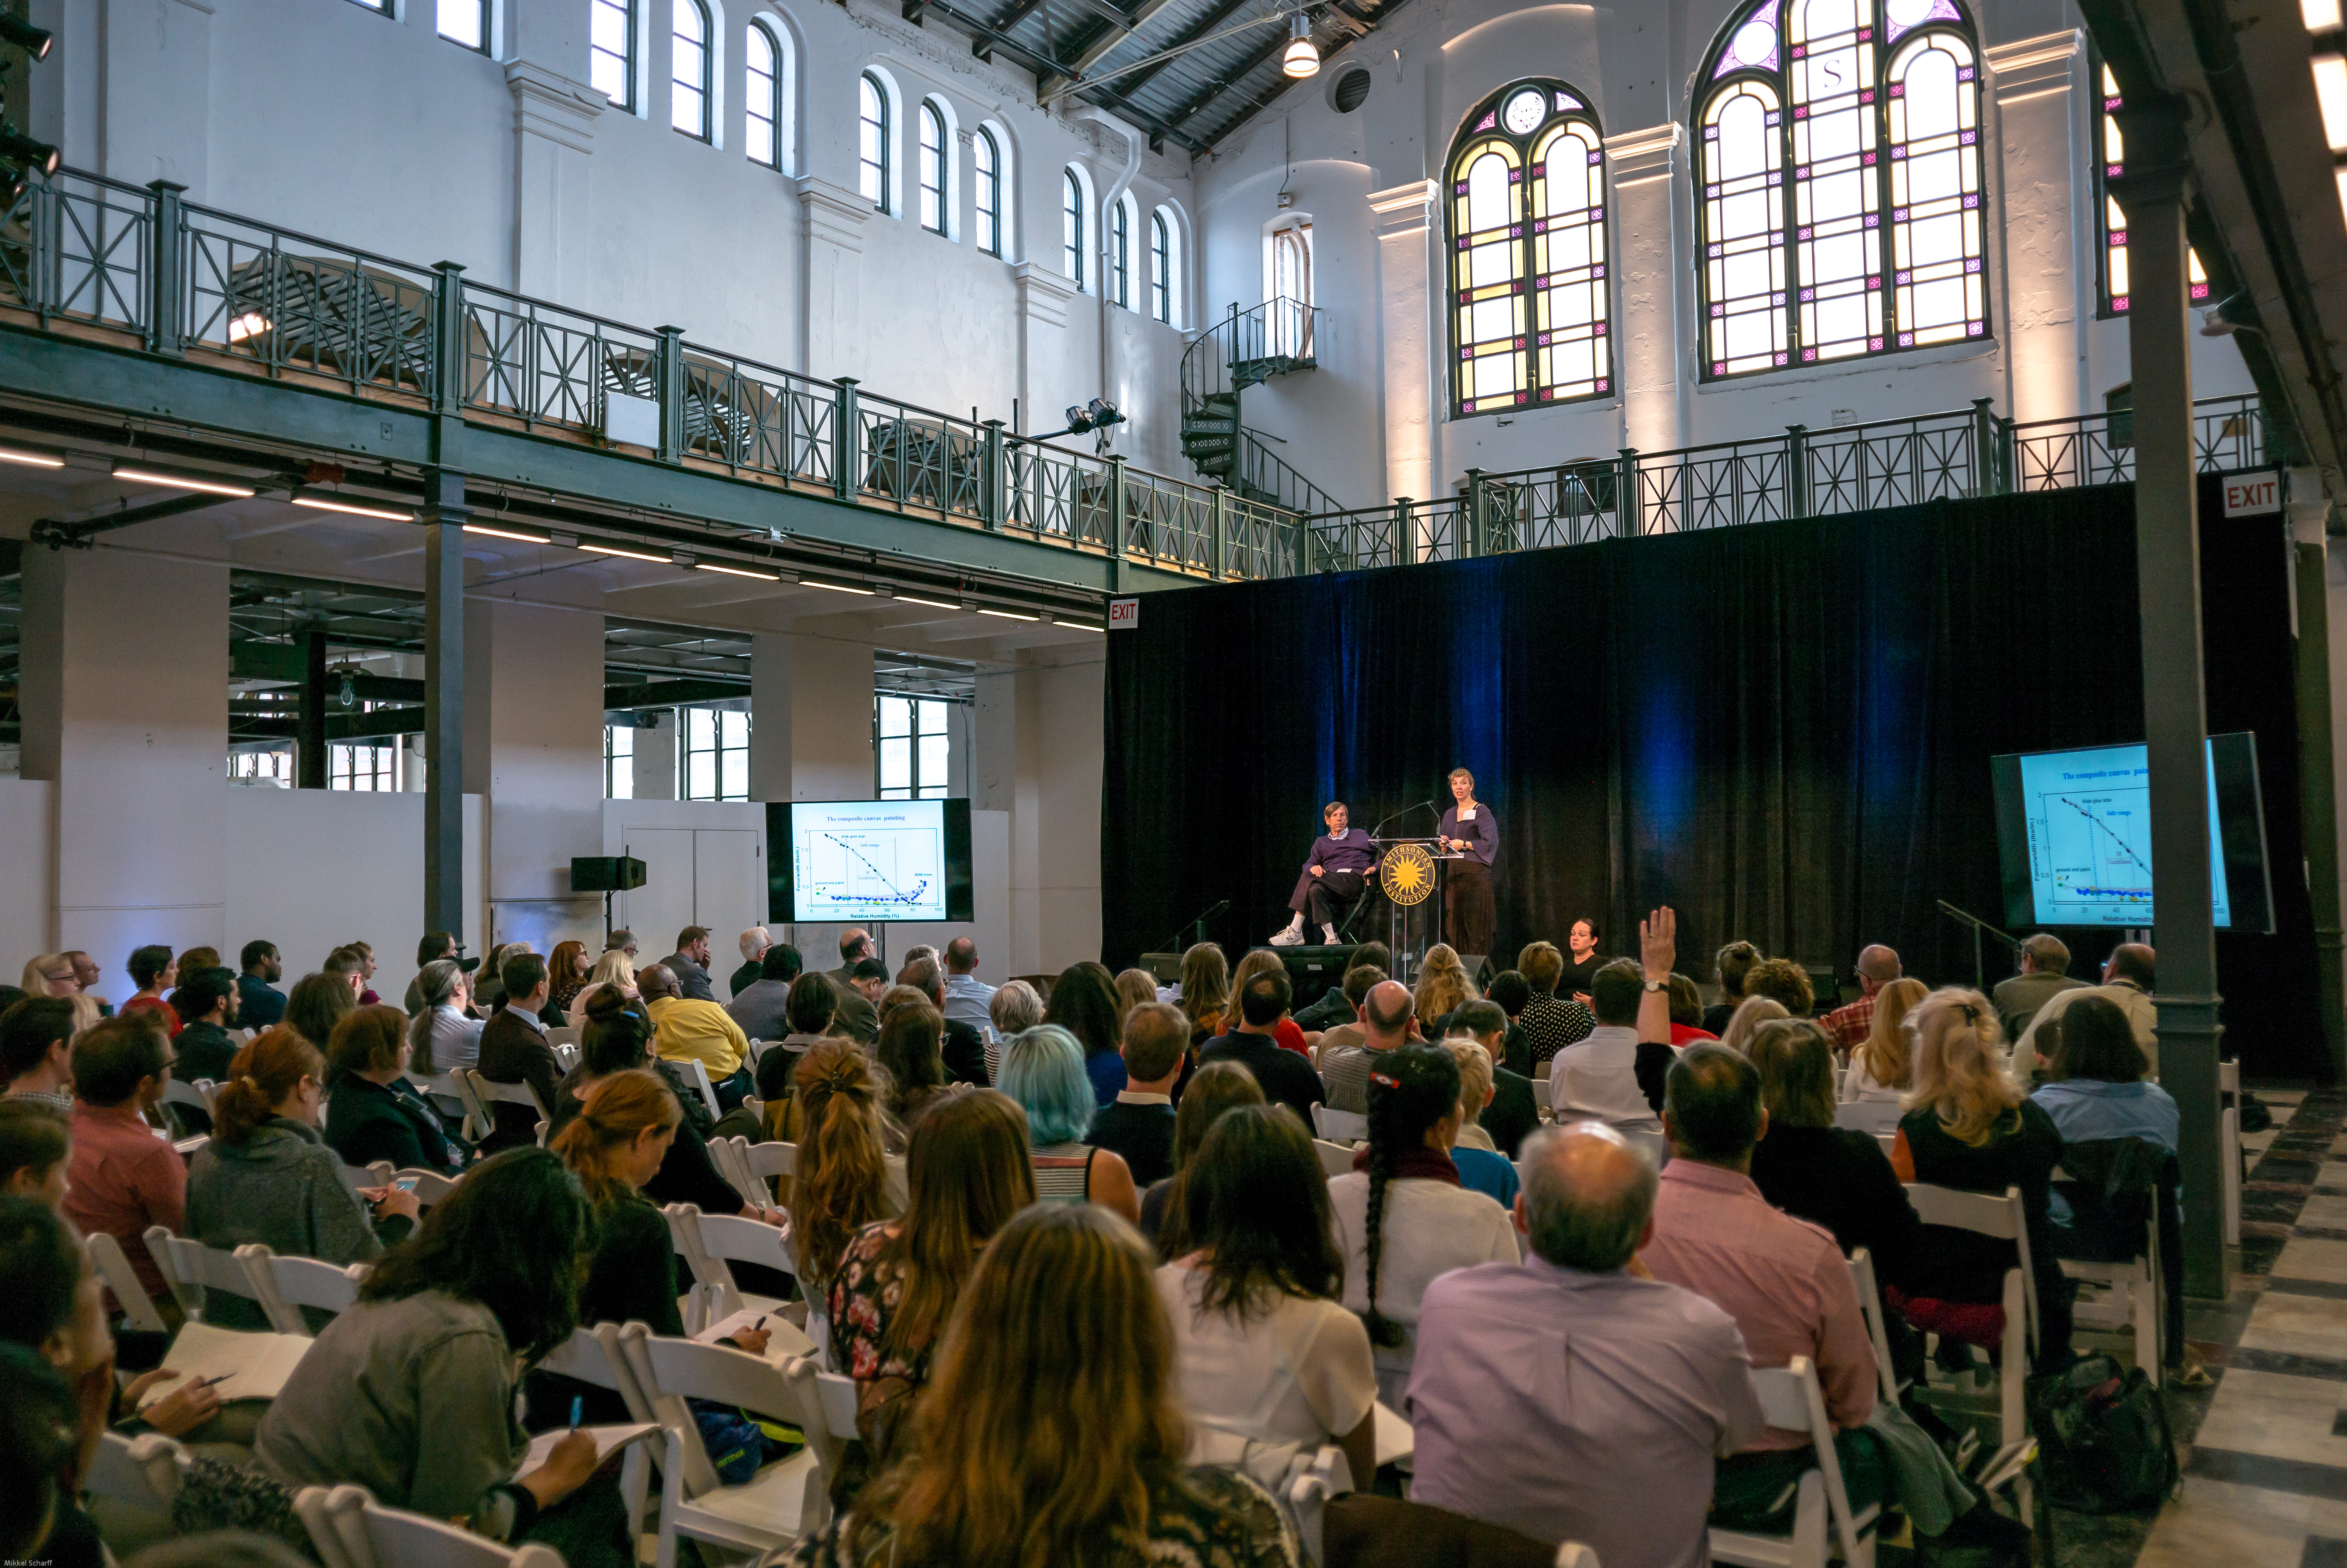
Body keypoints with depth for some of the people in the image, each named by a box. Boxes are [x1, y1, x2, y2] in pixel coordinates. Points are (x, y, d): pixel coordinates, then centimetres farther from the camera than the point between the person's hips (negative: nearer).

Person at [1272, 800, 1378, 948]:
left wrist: (1374, 868, -7)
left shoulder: (1360, 836, 23)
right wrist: (1313, 867, -10)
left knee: (1308, 877, -27)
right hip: (1333, 886, 4)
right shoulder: (1321, 843, 29)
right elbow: (1308, 864, 15)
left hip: (1356, 881, -4)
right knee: (1315, 889, -34)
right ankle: (1331, 938, -37)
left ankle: (1295, 932, -28)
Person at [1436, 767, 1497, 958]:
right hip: (1453, 873, 6)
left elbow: (1491, 843, -9)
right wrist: (1444, 846, 1)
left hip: (1475, 872, -6)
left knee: (1475, 924, -9)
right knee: (1453, 923, 1)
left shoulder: (1481, 811, -1)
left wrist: (1464, 844, -11)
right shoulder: (1449, 814, 18)